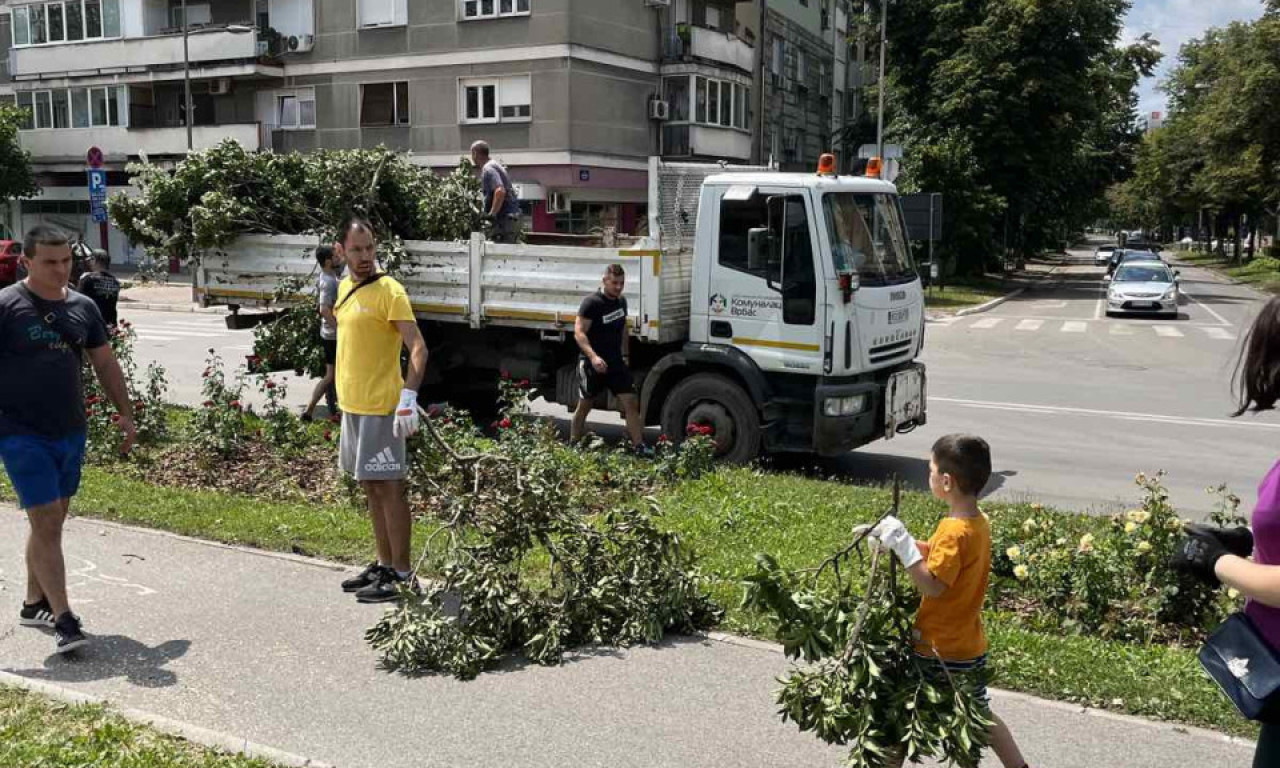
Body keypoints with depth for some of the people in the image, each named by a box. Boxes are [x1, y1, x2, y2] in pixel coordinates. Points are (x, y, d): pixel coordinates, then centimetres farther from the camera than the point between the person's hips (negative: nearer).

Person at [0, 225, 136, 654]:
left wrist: (125, 412, 14)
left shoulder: (82, 307, 8)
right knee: (46, 523, -9)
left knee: (51, 521, 15)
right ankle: (64, 620, -7)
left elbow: (105, 363, 17)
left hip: (71, 433, 6)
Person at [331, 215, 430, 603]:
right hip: (352, 406, 8)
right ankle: (384, 565, 25)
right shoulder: (345, 288, 12)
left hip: (381, 407, -8)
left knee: (389, 488, -3)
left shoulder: (389, 290, -14)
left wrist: (409, 396, -32)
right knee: (371, 488, 15)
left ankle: (402, 575, 5)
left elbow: (418, 348, -21)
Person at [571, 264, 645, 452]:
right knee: (584, 406, 7)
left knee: (631, 403, -4)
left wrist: (625, 355, 16)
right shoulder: (592, 302, -14)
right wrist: (593, 356, -32)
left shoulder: (621, 301, 8)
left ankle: (639, 446, -2)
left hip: (616, 363, 6)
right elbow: (579, 332, -19)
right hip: (592, 364, -6)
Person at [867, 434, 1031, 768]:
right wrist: (895, 538, 0)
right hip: (969, 645, 9)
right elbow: (934, 555, 10)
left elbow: (932, 585, -29)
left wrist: (901, 544, -29)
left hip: (941, 649, -9)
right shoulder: (978, 521, 3)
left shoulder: (954, 531, -25)